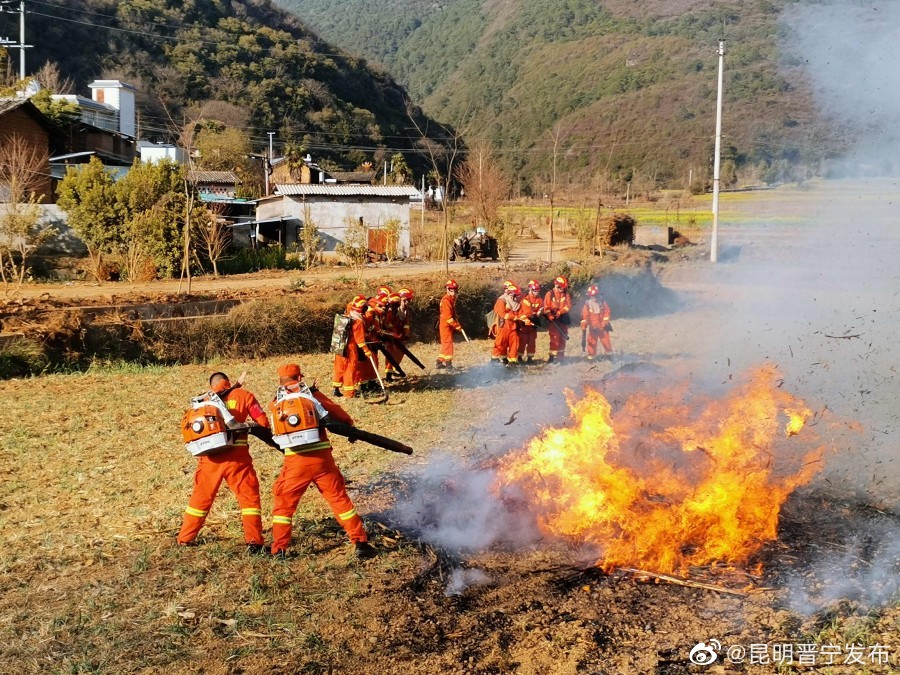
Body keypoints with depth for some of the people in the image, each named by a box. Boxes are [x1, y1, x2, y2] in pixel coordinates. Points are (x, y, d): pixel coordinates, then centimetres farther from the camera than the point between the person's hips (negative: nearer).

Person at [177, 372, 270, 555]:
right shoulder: (243, 395, 5)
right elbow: (263, 423, 2)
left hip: (209, 455, 3)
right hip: (236, 455, -3)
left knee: (200, 498, 17)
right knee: (249, 496, 4)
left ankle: (184, 539, 26)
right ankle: (254, 543, -6)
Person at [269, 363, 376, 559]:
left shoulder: (276, 404, 7)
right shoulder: (312, 395, 3)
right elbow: (337, 413, 10)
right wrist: (350, 425, 28)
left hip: (295, 462, 0)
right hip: (322, 459, 0)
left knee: (283, 504, 15)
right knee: (339, 498, 10)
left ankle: (279, 550, 12)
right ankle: (360, 542, 10)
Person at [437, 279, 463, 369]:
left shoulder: (452, 299, 14)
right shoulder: (446, 300, -18)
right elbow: (447, 316, -23)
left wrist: (456, 324, 11)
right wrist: (457, 325, -20)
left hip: (449, 325, 10)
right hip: (445, 325, -10)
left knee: (445, 344, 14)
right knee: (448, 343, -9)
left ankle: (440, 362, 20)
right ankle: (448, 363, -9)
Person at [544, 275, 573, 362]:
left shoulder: (566, 294, 6)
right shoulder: (550, 294, -3)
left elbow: (569, 306, -3)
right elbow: (546, 307, -8)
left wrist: (560, 312, -17)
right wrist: (550, 316, -21)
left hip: (563, 319, 4)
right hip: (553, 319, -4)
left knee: (563, 337, 8)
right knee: (554, 337, -9)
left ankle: (561, 355, 17)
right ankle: (552, 356, -5)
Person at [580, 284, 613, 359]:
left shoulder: (603, 303, -4)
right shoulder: (587, 305, -7)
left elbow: (606, 313, -2)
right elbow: (584, 316, -8)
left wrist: (604, 323, -9)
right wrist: (583, 326, -13)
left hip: (602, 327, 0)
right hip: (592, 328, 0)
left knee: (605, 340, 5)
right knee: (592, 341, 4)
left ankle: (609, 353, 20)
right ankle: (591, 356, 13)